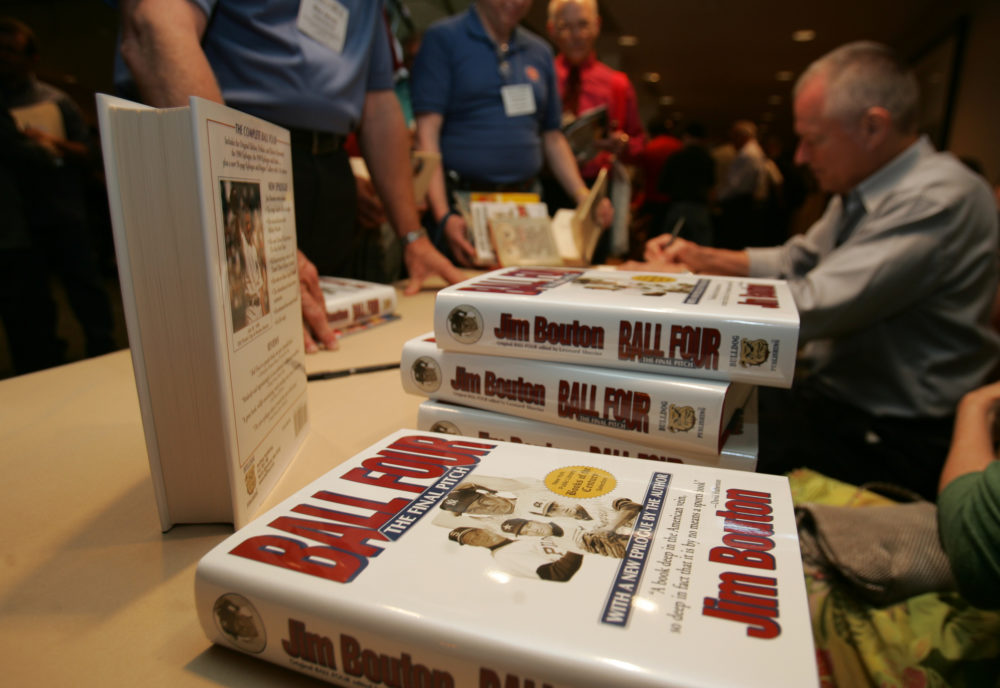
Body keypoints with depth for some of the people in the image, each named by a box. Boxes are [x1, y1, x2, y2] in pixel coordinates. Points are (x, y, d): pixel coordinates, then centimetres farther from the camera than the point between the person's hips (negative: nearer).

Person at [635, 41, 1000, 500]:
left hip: (887, 439, -8)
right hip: (830, 388, 9)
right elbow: (797, 261, 15)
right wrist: (700, 256, 1)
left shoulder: (939, 200, -23)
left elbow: (809, 309, -30)